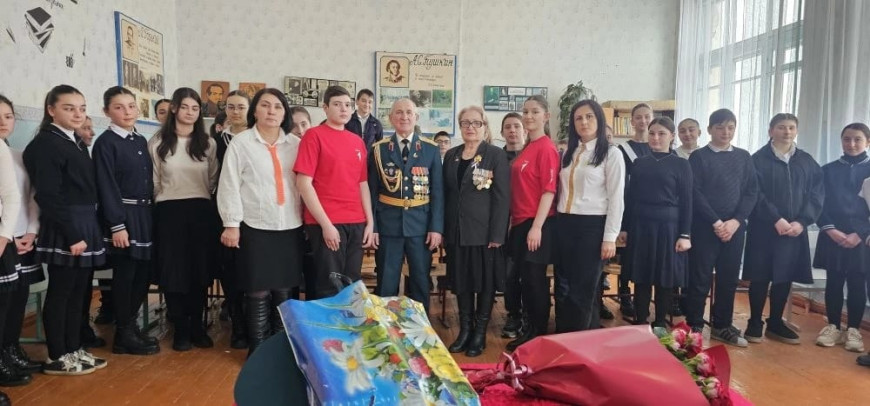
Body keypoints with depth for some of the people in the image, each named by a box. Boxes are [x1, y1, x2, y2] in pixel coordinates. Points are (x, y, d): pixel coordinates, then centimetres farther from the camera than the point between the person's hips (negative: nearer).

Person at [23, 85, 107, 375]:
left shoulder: (77, 143, 15)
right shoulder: (45, 144, -11)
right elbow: (48, 196, -17)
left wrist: (87, 230, 9)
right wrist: (72, 236, -20)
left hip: (86, 225, 8)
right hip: (64, 230, -8)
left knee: (78, 291, 13)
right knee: (60, 292, 2)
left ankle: (74, 349, 24)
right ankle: (57, 357, 13)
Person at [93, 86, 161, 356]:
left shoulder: (141, 141, 13)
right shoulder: (106, 142, -7)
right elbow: (106, 187, -12)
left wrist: (149, 214, 11)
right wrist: (117, 225, -17)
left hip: (144, 214, 7)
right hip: (123, 214, -7)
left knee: (144, 273, 10)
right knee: (124, 274, 0)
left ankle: (130, 326, 25)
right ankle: (124, 334, 12)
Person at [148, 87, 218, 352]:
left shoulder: (207, 143, 7)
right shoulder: (158, 142, 0)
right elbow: (154, 182, 4)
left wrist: (202, 200, 9)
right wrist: (165, 202, 6)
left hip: (201, 211, 2)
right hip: (169, 211, -2)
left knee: (200, 269, 5)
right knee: (173, 271, 2)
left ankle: (197, 327, 18)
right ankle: (180, 329, 14)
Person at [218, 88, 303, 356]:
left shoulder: (296, 144, 7)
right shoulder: (241, 142, -1)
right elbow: (229, 185, -3)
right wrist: (231, 223, -8)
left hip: (290, 228, 3)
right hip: (255, 227, -3)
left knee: (284, 290, 9)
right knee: (258, 292, 2)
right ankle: (257, 349, 17)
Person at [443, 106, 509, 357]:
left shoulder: (496, 155, -4)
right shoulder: (451, 155, 11)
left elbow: (502, 197, -9)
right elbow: (445, 193, 12)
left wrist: (497, 234, -14)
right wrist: (443, 229, 6)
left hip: (484, 231, -4)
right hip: (456, 231, 4)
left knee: (485, 282, 5)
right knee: (461, 281, 10)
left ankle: (480, 333, 18)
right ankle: (464, 330, 23)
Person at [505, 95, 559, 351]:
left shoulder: (546, 148, -11)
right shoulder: (527, 149, 13)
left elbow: (549, 190, -16)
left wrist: (536, 226, -19)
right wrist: (514, 220, 14)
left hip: (536, 224, -8)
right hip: (520, 223, 8)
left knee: (535, 280, 1)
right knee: (525, 279, 13)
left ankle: (540, 335, 14)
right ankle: (530, 330, 25)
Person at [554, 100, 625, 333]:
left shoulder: (611, 154, -2)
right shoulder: (568, 153, 13)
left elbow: (616, 198, -6)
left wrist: (610, 237, -11)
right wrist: (558, 222, 5)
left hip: (591, 226, -5)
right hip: (563, 225, 5)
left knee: (584, 288, 3)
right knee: (562, 287, 10)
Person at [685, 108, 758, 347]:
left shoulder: (743, 157, 11)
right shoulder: (698, 157, 0)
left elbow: (752, 192, 5)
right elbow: (695, 194, -7)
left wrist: (735, 221, -9)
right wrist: (716, 222, -14)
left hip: (735, 227, 4)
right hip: (705, 227, -4)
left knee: (729, 278, 9)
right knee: (700, 278, -1)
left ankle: (722, 326, 21)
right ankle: (694, 327, 9)